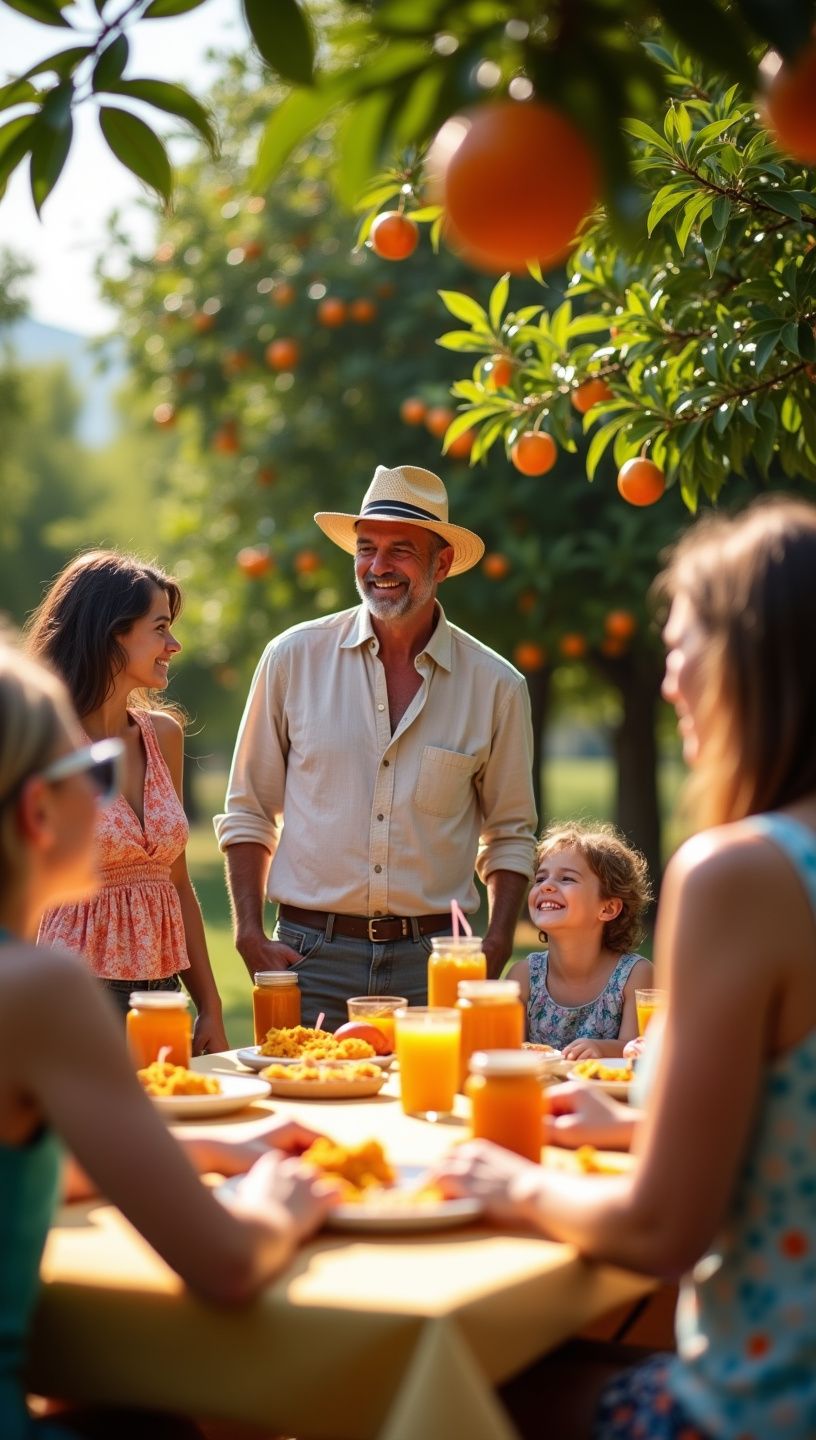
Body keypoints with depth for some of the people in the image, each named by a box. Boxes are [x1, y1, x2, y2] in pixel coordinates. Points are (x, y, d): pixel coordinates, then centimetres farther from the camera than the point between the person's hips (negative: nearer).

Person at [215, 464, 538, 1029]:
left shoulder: (496, 687, 3)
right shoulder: (294, 658, 1)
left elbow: (510, 835, 12)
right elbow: (247, 812, 8)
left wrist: (496, 950, -2)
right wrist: (251, 935, -2)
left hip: (431, 963, 1)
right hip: (311, 956, 0)